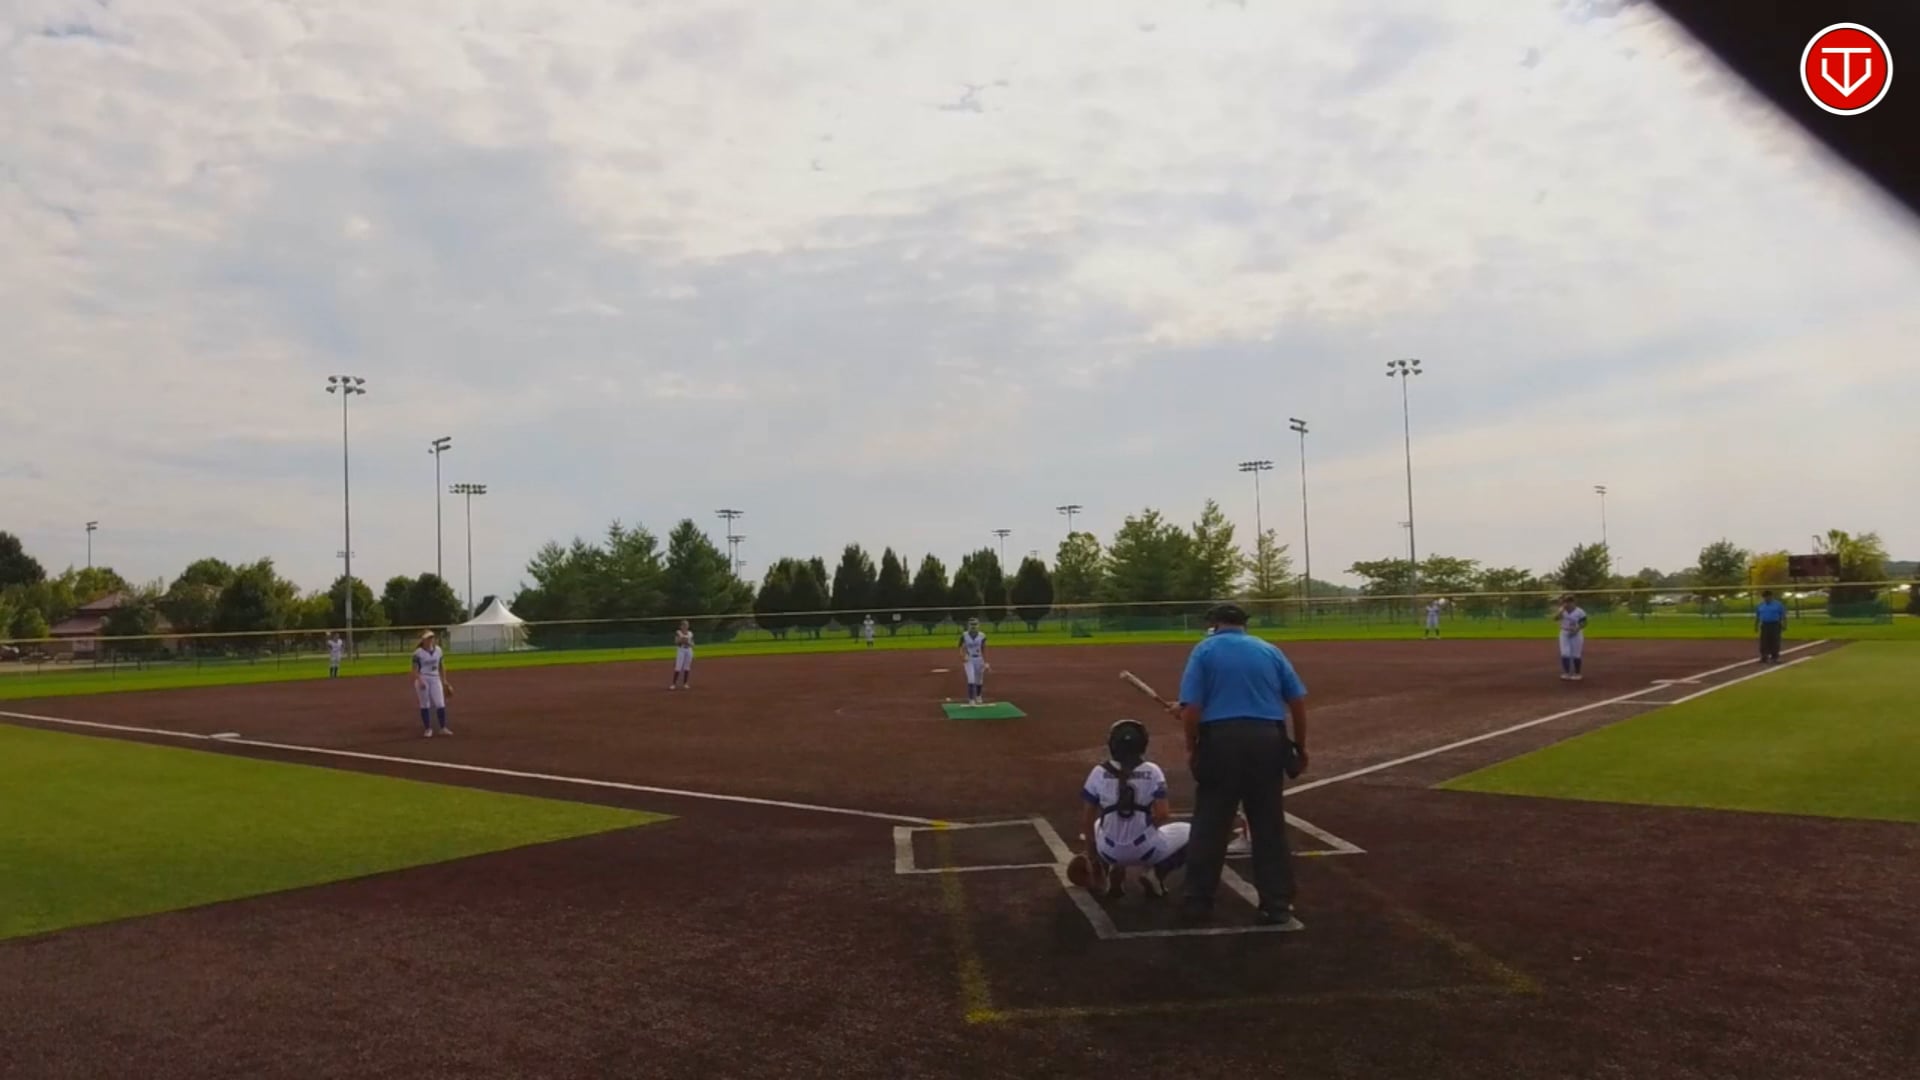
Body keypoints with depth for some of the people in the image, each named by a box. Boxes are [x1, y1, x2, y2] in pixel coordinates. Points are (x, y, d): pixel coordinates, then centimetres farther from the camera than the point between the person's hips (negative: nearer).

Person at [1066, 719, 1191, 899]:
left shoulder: (1099, 773, -1)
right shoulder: (1152, 771, -5)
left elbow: (1086, 820, 1)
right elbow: (1162, 816, -11)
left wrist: (1091, 854, 13)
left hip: (1109, 852, 2)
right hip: (1146, 851, -2)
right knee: (1188, 832, 22)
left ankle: (1114, 873, 13)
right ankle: (1156, 873, 1)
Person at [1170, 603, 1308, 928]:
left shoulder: (1205, 650, 3)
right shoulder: (1270, 650, 13)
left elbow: (1191, 707, -7)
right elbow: (1298, 700, 9)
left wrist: (1191, 747, 4)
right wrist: (1300, 746, 17)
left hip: (1221, 740, -3)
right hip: (1268, 740, 3)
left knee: (1209, 825, 6)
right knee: (1269, 827, 9)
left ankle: (1198, 903, 12)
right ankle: (1277, 907, 13)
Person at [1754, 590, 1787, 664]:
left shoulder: (1778, 605, 0)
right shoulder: (1759, 606, 10)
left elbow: (1783, 616, -2)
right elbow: (1757, 617, 16)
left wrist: (1784, 626, -9)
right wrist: (1756, 626, 12)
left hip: (1775, 626, -3)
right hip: (1765, 626, 3)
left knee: (1775, 642, -3)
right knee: (1764, 642, 0)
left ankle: (1775, 657, 4)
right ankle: (1764, 657, 5)